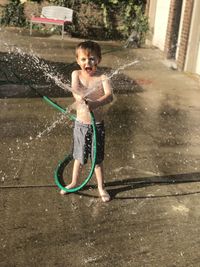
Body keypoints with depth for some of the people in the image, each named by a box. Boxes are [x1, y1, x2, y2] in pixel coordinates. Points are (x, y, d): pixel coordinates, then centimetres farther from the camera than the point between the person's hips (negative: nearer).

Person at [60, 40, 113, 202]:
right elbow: (75, 88, -26)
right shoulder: (76, 74, -6)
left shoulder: (102, 78, -14)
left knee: (98, 158, 13)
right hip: (80, 124, 2)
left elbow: (110, 96, -31)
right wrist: (80, 98, -48)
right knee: (79, 156, 19)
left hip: (97, 125, -2)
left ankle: (101, 187, 33)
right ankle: (74, 182, 41)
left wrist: (95, 104, -49)